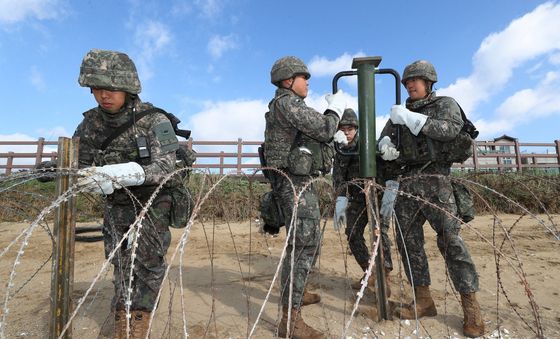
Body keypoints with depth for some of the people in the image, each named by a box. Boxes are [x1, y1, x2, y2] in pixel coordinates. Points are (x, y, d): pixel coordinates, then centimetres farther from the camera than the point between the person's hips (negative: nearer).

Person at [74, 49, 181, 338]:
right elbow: (78, 164, 3)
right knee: (121, 263, 11)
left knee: (148, 262, -2)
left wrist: (113, 174, -42)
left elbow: (163, 168, -31)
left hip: (152, 202, -4)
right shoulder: (91, 122, -6)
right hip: (116, 205, 4)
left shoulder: (154, 121, -21)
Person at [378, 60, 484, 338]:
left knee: (450, 240, -9)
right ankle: (423, 300, 13)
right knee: (408, 241, 2)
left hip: (435, 180, -5)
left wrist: (411, 119, -16)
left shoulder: (445, 104, 8)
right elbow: (383, 139, 16)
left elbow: (451, 129, -12)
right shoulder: (400, 112, 20)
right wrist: (385, 145, -8)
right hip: (407, 183, 5)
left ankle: (471, 307, 4)